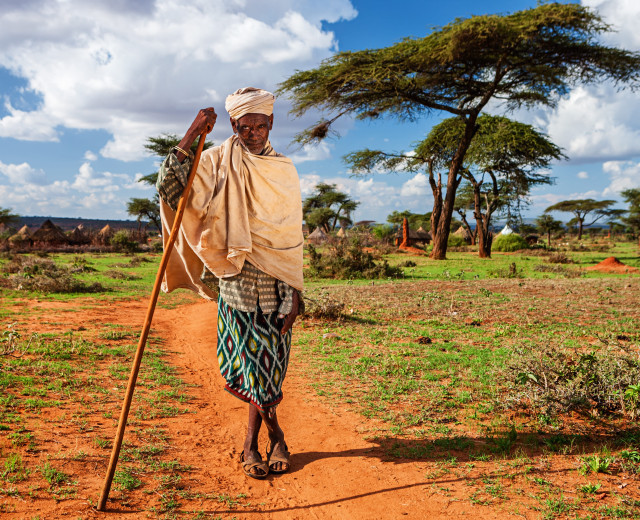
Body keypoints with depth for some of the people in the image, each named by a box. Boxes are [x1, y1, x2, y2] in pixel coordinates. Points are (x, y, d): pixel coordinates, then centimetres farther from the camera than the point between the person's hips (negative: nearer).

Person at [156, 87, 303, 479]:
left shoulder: (284, 170, 9)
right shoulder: (217, 163, -1)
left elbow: (292, 237, 8)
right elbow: (171, 191, -17)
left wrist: (296, 292, 2)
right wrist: (190, 137, -21)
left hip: (276, 285, 3)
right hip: (236, 280, -2)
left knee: (268, 362, 6)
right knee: (256, 360, 2)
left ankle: (253, 443, 26)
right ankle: (274, 433, 24)